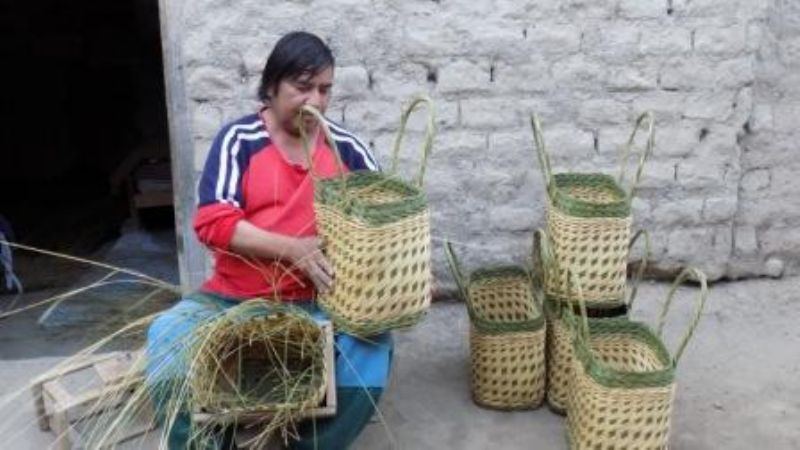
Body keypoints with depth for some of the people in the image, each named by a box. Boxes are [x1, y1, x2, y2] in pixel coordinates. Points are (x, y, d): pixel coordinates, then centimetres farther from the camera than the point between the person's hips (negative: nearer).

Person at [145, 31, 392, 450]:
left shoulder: (346, 148, 4)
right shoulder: (238, 139, -3)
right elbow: (212, 222, -13)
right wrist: (292, 248, -24)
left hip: (319, 301, 1)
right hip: (235, 298, 0)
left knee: (370, 348, -26)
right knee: (167, 338, -24)